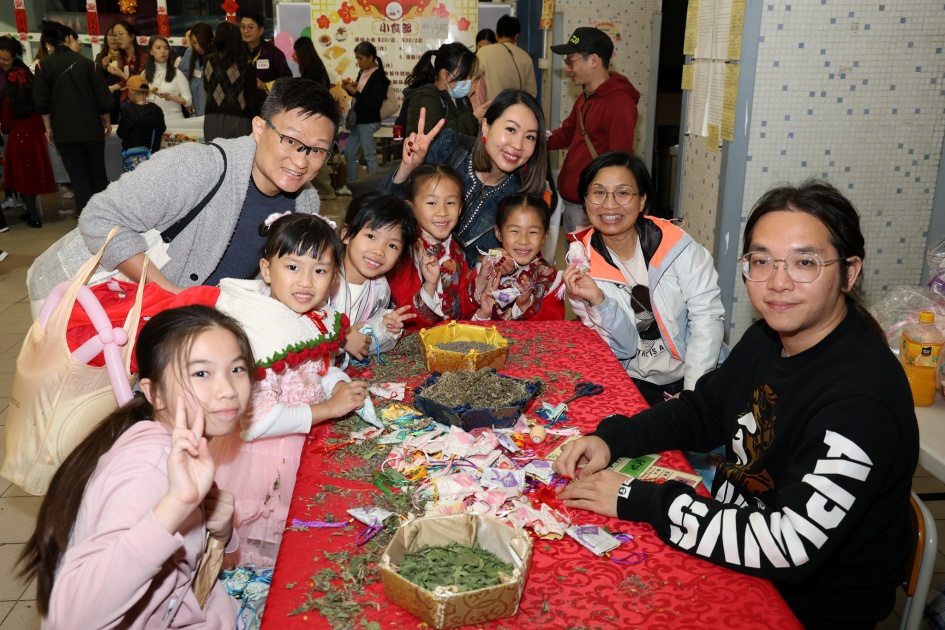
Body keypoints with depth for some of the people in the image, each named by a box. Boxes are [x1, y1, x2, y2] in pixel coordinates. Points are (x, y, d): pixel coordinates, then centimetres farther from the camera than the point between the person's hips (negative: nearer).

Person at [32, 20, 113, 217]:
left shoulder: (44, 66, 0)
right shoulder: (85, 63, -4)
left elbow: (42, 102, 1)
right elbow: (102, 97, -2)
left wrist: (48, 128, 12)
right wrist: (107, 122, 12)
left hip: (64, 130, 1)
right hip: (91, 127, -1)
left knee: (79, 178, 3)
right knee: (98, 175, 12)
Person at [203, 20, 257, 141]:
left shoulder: (208, 60, 4)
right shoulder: (246, 64, -6)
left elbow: (206, 90, 12)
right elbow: (251, 97, -4)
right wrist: (255, 121, 4)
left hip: (212, 119, 3)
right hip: (237, 120, -3)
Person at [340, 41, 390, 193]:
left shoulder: (378, 77, -16)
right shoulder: (362, 72, 6)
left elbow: (374, 104, -22)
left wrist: (354, 91, -22)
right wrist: (349, 87, -3)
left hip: (369, 122, -9)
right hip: (358, 120, 9)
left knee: (370, 155, 0)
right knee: (349, 153, 16)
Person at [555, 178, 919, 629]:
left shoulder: (862, 398, -30)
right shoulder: (768, 338, -2)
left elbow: (789, 548, -32)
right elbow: (701, 410, 10)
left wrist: (637, 500, -28)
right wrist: (612, 439, -8)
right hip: (733, 545, 7)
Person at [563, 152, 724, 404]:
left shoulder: (677, 246, -11)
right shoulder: (582, 265, -5)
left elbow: (708, 317, -13)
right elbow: (624, 349, -7)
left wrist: (693, 392, -20)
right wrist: (598, 301, -24)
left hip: (696, 376, -1)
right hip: (635, 382, 2)